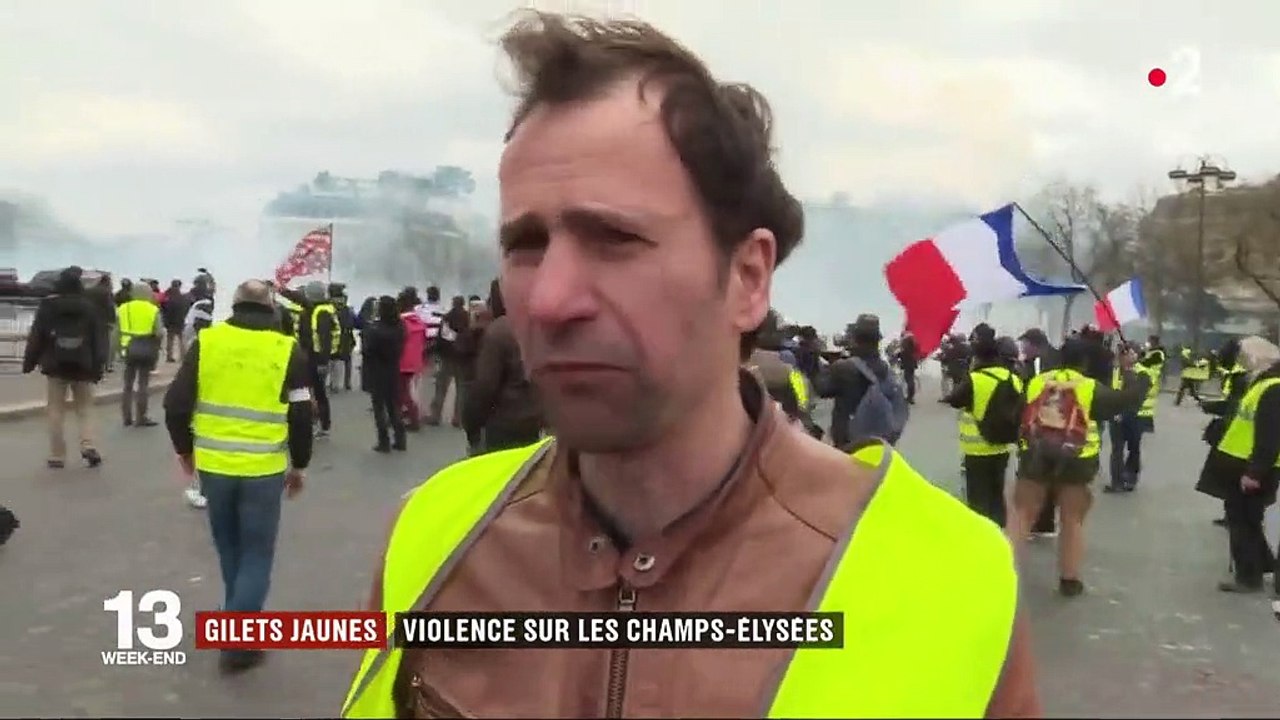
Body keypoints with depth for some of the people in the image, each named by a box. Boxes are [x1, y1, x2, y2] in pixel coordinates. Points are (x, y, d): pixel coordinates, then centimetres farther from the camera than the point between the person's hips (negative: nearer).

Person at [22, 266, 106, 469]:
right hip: (83, 366, 1)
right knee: (84, 408, 10)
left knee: (55, 411, 6)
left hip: (55, 365, -1)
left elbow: (36, 336, -2)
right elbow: (99, 338, 0)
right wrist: (98, 367, 3)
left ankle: (57, 456, 6)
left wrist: (29, 361, 6)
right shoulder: (89, 307, 1)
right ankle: (88, 446, -10)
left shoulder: (47, 305, -2)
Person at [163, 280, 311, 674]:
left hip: (214, 465, 3)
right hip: (263, 470, -2)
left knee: (229, 546, 22)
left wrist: (184, 448, 17)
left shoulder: (206, 341, 1)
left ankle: (239, 617, 35)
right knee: (256, 552, 9)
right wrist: (299, 464, 11)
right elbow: (301, 416, -2)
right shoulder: (287, 350, -4)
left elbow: (176, 403, 2)